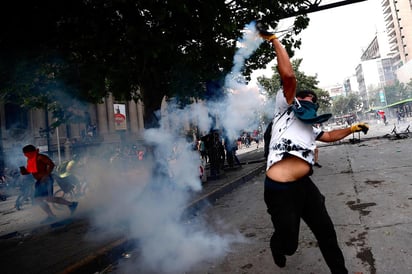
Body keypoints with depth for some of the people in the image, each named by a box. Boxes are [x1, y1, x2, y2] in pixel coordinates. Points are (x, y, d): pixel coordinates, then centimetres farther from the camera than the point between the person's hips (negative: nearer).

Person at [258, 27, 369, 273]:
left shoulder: (310, 128, 26)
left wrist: (353, 128, 48)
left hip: (304, 186, 8)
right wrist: (273, 39, -7)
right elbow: (289, 76, -10)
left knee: (327, 233, 14)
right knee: (289, 244, 7)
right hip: (280, 189, -7)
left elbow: (330, 136, 45)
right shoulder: (286, 110, 3)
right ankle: (277, 245, 44)